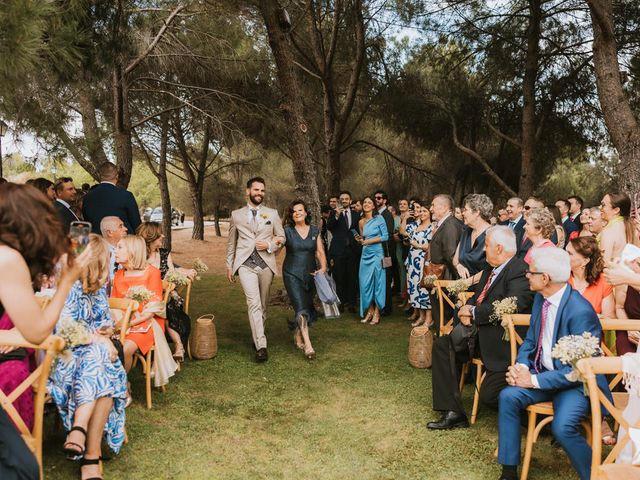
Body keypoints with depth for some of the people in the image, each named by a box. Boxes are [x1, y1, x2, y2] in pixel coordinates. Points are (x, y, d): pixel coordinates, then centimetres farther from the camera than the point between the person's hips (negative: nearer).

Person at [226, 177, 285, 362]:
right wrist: (229, 265, 14)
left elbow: (282, 238, 13)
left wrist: (269, 245, -6)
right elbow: (231, 242, 15)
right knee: (254, 304, -15)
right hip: (245, 264, -2)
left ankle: (258, 335, 30)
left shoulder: (272, 214, 10)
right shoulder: (236, 215, 10)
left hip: (266, 263, 2)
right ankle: (261, 345, -18)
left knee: (263, 304, 10)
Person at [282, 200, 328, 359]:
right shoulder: (287, 231, -1)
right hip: (292, 274, -4)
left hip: (310, 274, 4)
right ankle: (308, 346, -17)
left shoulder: (315, 231, 7)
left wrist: (323, 267, -10)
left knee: (308, 308, 12)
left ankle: (297, 335, 37)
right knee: (301, 308, -15)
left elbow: (320, 252, 4)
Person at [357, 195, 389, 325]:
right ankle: (369, 311, 13)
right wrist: (360, 240, -2)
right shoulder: (361, 222, 11)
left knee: (377, 281, -1)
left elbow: (385, 236, -7)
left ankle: (377, 313, 5)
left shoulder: (379, 218, -3)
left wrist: (370, 240, -12)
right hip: (365, 254, 5)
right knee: (365, 282, 3)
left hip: (377, 253, -5)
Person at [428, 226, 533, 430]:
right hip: (481, 335, 10)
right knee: (442, 344, 0)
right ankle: (452, 412, 4)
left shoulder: (520, 271, -16)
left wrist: (473, 312, -16)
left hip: (504, 342, -10)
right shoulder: (490, 268, 13)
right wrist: (466, 310, -4)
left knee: (489, 394, -14)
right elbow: (477, 297, 21)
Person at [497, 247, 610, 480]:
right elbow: (530, 341, 12)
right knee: (508, 396, -16)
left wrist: (535, 380, -22)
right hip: (542, 373, 7)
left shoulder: (581, 311, -24)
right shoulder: (540, 299, 1)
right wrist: (521, 366, -9)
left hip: (576, 383, -7)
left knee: (562, 426, -30)